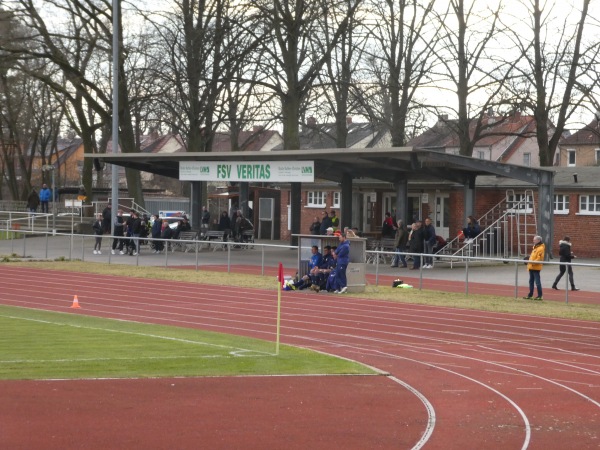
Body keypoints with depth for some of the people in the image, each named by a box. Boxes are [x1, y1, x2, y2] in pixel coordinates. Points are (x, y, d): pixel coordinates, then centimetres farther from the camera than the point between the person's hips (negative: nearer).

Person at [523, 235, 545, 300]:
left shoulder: (540, 248, -13)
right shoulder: (535, 247, 18)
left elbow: (539, 258, -21)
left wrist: (533, 262, -27)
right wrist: (529, 261, 12)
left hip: (536, 268, -10)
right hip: (531, 267, 10)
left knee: (537, 281, -7)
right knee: (531, 281, 15)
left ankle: (540, 296, -3)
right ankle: (530, 295, 22)